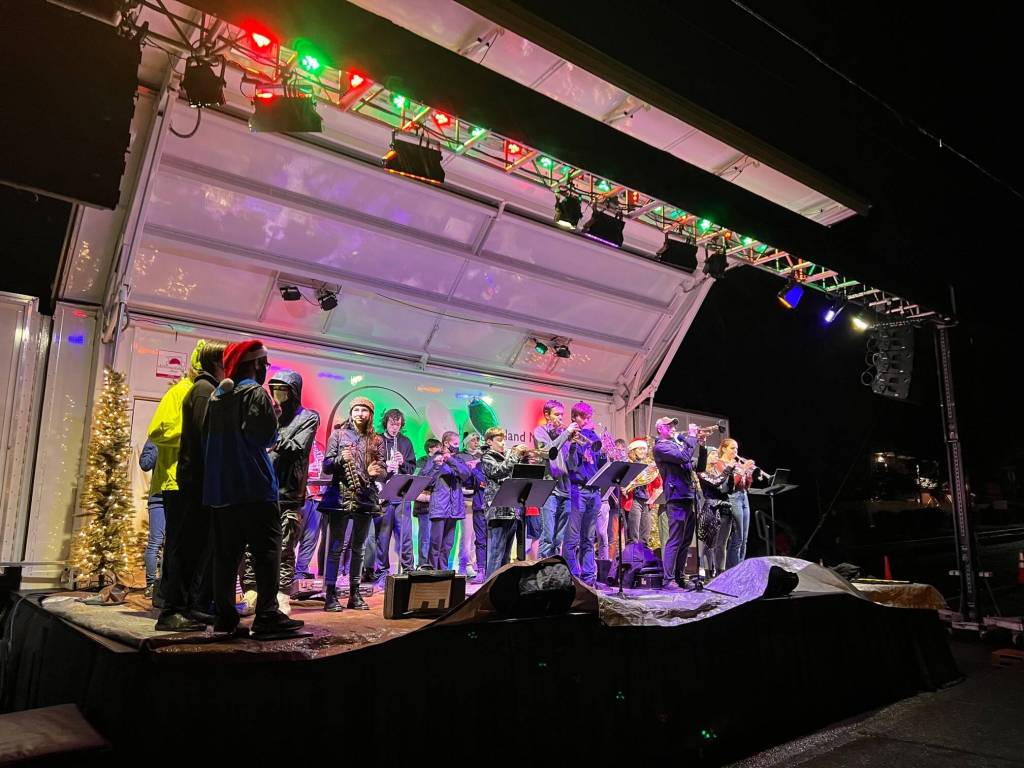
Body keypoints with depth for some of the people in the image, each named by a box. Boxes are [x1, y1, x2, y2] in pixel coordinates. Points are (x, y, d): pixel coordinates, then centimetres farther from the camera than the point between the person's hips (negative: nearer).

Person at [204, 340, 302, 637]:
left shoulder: (217, 394, 16)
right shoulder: (255, 392, -8)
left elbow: (209, 435, 22)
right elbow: (265, 434, -16)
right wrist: (272, 413, 2)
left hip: (219, 487, 8)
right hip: (253, 486, -8)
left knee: (226, 553, 10)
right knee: (267, 550, -6)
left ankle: (224, 615, 11)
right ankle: (267, 616, -10)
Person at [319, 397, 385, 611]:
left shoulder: (377, 441, 11)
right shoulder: (339, 435, 6)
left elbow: (384, 470, 6)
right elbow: (326, 467, 2)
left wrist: (377, 472, -16)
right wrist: (340, 459, -17)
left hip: (366, 499, 3)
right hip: (340, 497, -2)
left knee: (358, 548, 10)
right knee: (335, 547, -2)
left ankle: (355, 594, 17)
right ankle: (330, 594, 1)